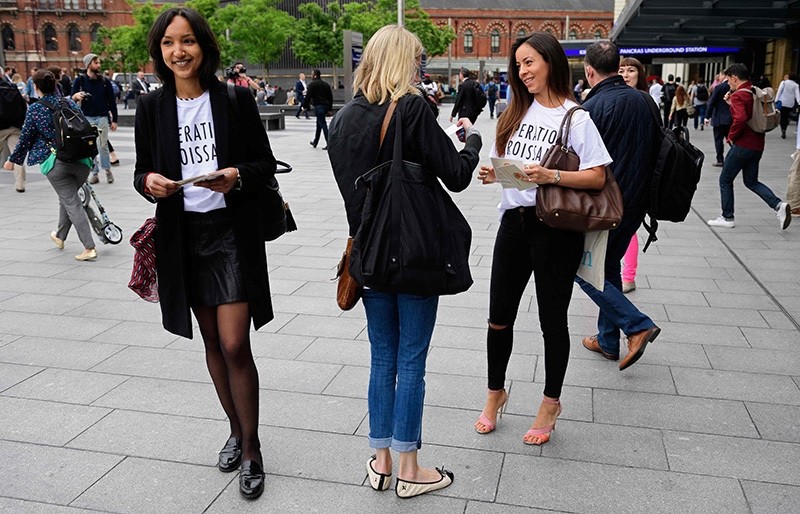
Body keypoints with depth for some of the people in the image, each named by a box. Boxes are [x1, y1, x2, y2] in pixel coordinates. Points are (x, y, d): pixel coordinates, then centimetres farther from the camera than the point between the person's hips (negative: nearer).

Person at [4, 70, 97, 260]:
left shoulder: (34, 109, -4)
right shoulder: (69, 102, 6)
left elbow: (25, 138, 2)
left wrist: (13, 160, 17)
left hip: (56, 162, -4)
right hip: (82, 160, 4)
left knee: (72, 203, -2)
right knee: (67, 197, 21)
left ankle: (89, 248, -10)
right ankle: (60, 236, 38)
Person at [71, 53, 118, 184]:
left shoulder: (105, 81, 5)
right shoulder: (80, 80, 3)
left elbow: (112, 101, 7)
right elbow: (72, 99, 3)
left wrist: (114, 120, 2)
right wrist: (76, 96, -22)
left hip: (102, 117, 0)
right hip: (86, 118, 0)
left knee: (103, 145, -1)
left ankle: (107, 169, 13)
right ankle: (94, 172, 8)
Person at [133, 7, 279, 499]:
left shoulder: (236, 99, -4)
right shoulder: (152, 107, 4)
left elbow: (266, 164, -1)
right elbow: (143, 170, 10)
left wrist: (238, 176, -21)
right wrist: (149, 181, -13)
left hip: (233, 232, -3)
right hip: (183, 235, 4)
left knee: (235, 345, -8)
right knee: (212, 341, 14)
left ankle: (252, 450, 12)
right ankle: (236, 430, 34)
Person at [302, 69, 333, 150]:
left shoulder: (312, 84, -6)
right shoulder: (326, 84, 17)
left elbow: (308, 96, -9)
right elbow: (331, 97, 19)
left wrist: (305, 106, -1)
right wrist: (329, 108, 22)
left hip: (318, 106, -8)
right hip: (326, 106, 8)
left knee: (323, 124, -10)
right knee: (319, 124, 18)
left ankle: (329, 144, -16)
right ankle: (315, 142, 29)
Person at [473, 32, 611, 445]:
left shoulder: (575, 118, -6)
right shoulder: (515, 114, 11)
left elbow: (597, 178, -11)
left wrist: (552, 176, -24)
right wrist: (493, 174, -4)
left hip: (556, 229, -5)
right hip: (513, 222, 5)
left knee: (552, 320, 8)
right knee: (499, 318, 11)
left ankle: (551, 402, 27)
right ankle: (495, 393, 32)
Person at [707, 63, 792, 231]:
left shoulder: (738, 96, -15)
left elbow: (740, 119, -30)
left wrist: (731, 136, -15)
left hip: (743, 145, -8)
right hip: (758, 146, 8)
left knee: (725, 180, 7)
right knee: (751, 181, 18)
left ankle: (727, 217, 12)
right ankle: (778, 205, -2)